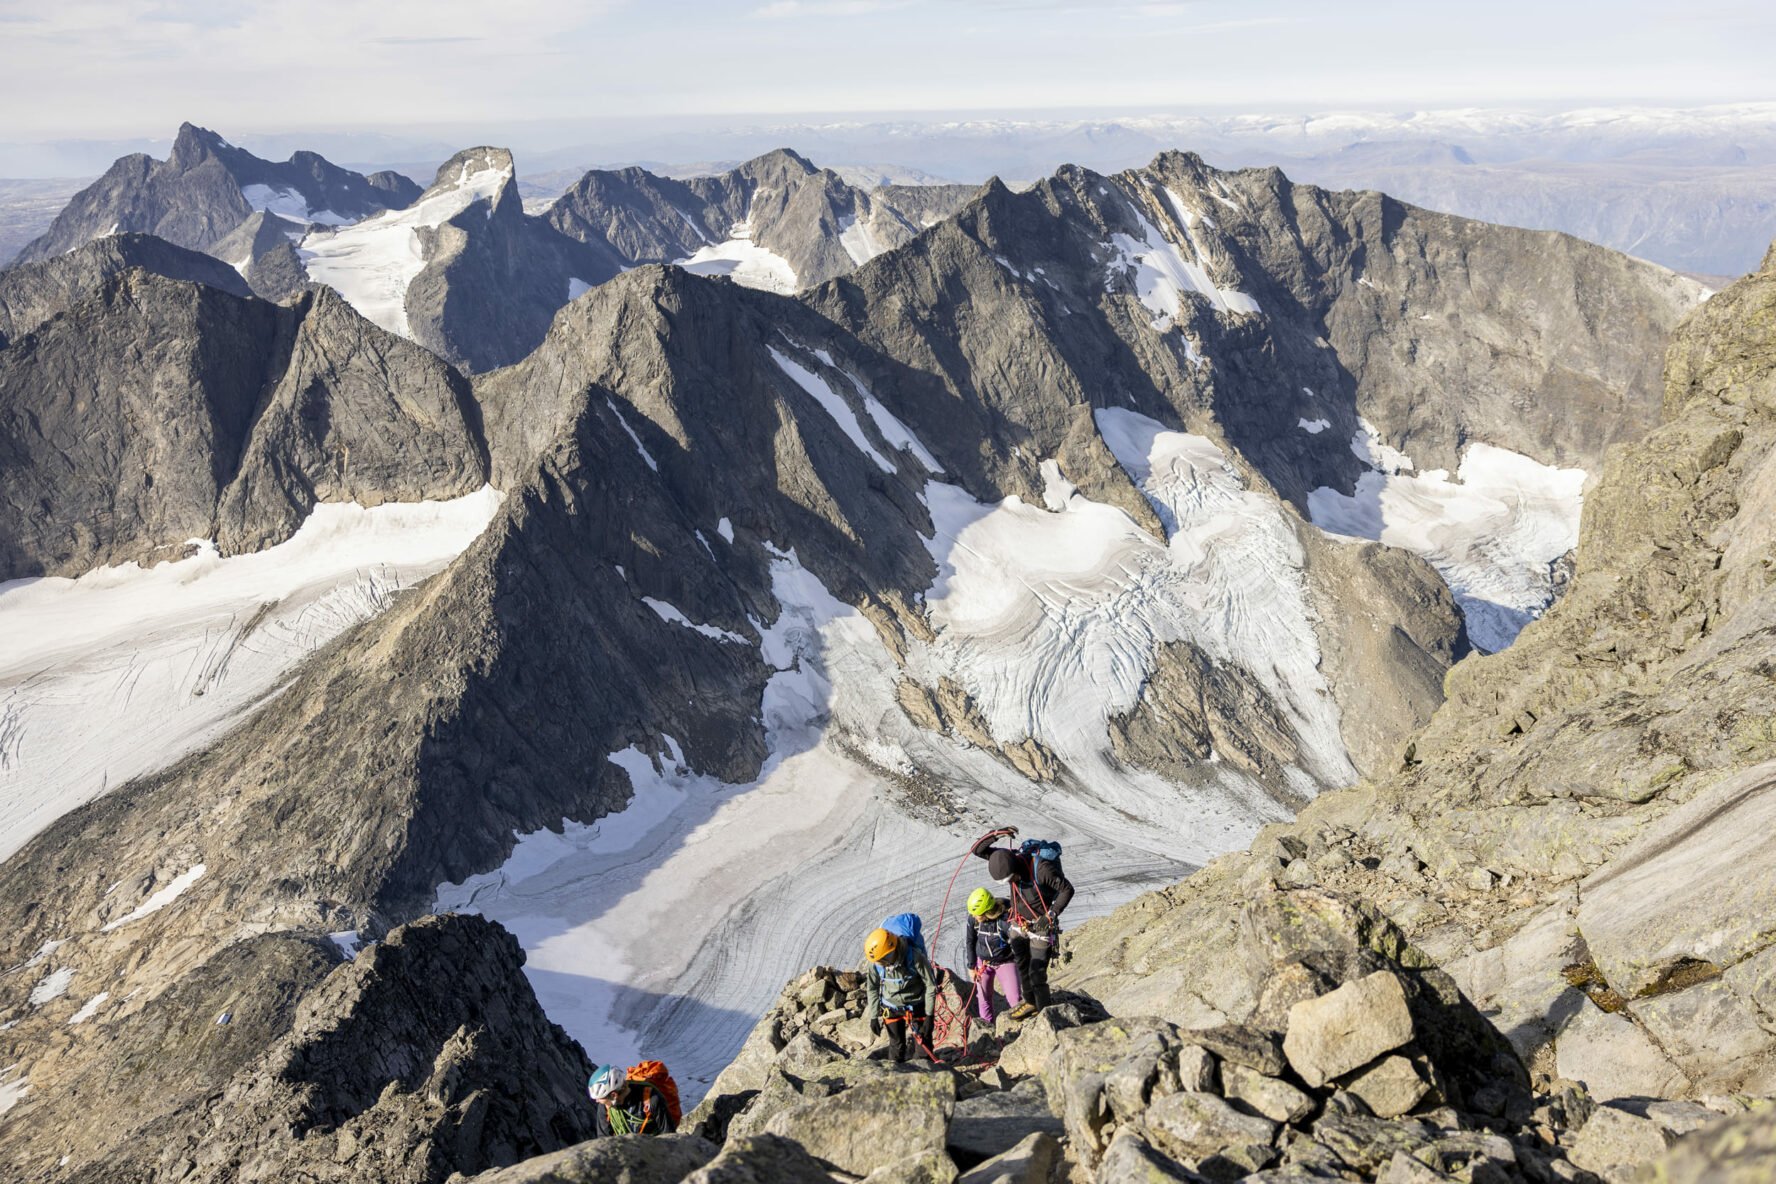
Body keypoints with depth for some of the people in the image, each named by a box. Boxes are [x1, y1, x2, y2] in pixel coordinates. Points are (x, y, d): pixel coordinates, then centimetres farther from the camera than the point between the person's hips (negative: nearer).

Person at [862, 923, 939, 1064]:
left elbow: (931, 985, -18)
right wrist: (873, 1017, 0)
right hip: (891, 1008, 2)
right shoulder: (874, 962, -21)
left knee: (924, 1046, 3)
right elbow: (872, 988, -2)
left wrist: (929, 1016, -17)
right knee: (896, 1045, 5)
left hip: (916, 1006, -2)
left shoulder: (915, 957, -31)